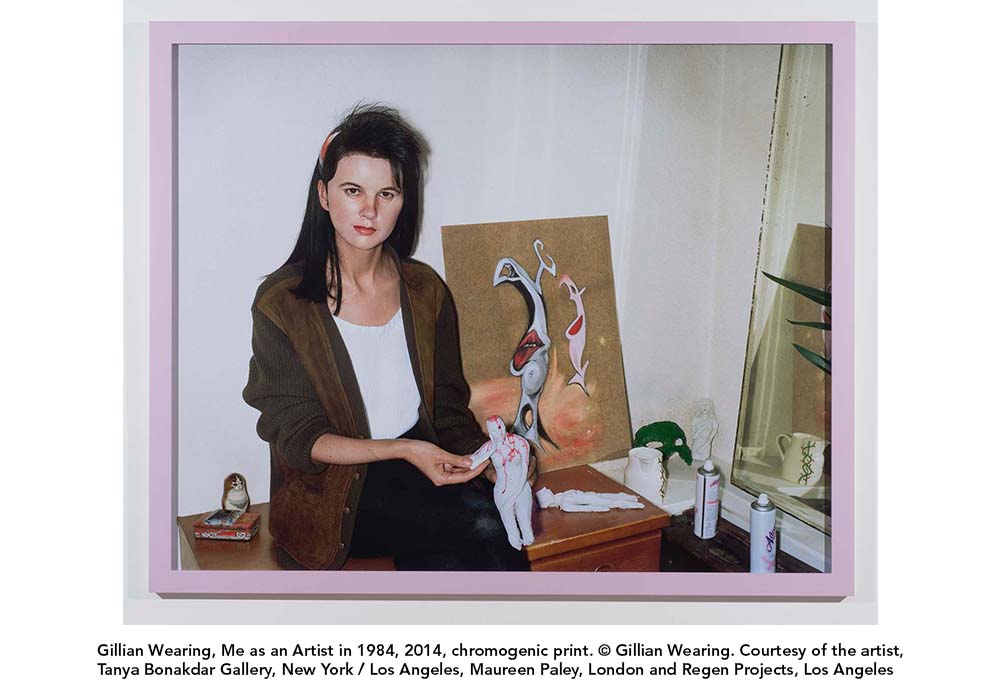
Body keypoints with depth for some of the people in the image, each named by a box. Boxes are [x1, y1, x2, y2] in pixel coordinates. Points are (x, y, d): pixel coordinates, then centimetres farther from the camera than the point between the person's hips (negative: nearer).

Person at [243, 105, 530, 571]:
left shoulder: (425, 290, 6)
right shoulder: (281, 302, -7)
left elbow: (448, 407, 11)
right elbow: (297, 438, -8)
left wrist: (488, 460, -9)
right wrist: (404, 450, -21)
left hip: (422, 471, 4)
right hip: (333, 493, -4)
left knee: (445, 565, -26)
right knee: (486, 527, -28)